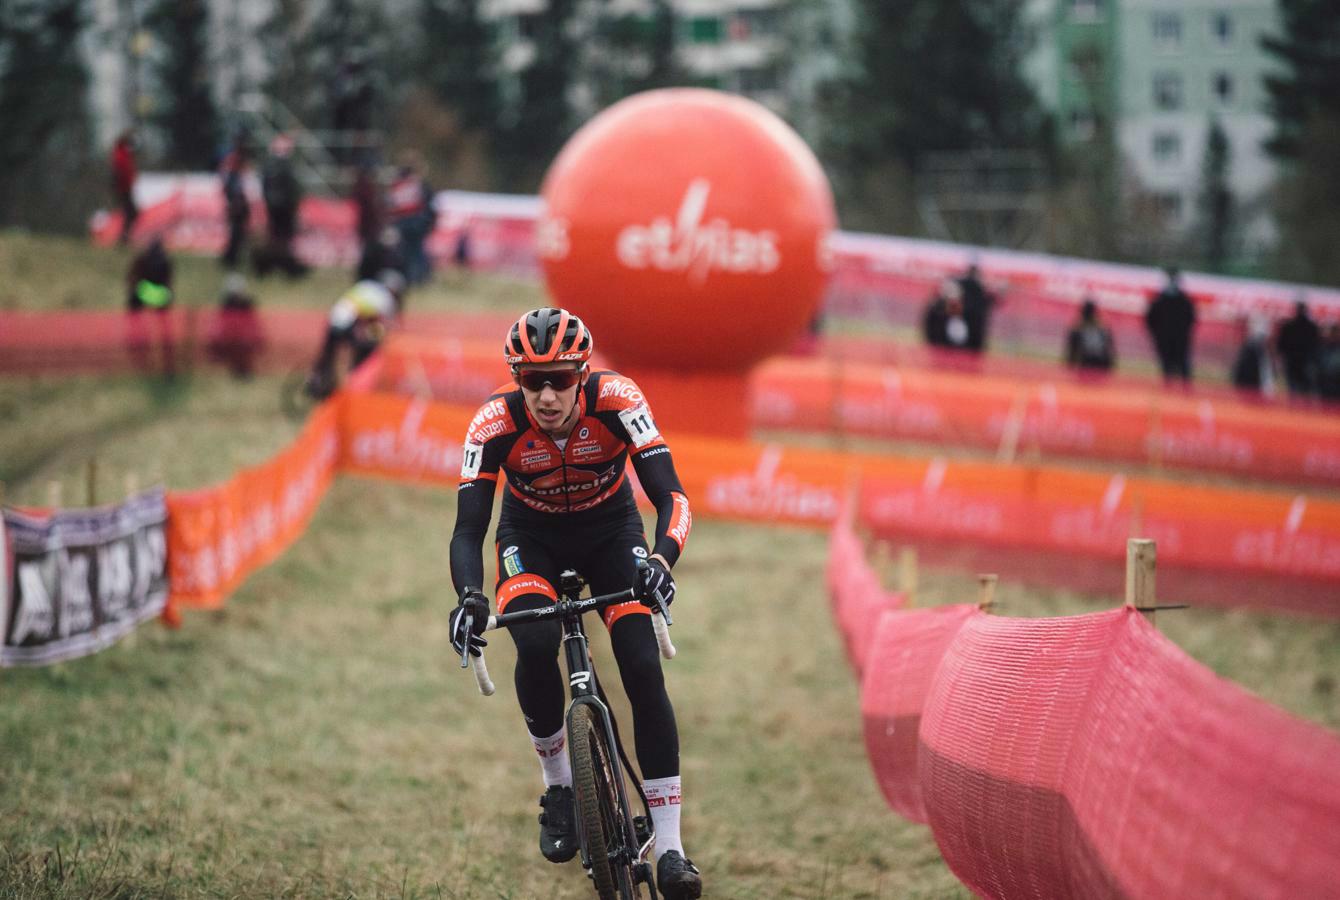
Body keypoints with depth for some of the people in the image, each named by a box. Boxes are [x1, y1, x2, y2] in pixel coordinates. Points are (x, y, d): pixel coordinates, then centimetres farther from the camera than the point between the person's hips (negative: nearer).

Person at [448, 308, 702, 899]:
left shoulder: (616, 400, -30)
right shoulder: (495, 424, -29)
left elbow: (670, 496, -34)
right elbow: (468, 528, -28)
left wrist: (661, 561, -53)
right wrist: (469, 596, -48)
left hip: (610, 530, 0)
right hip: (532, 538, 0)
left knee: (643, 671, -16)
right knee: (535, 646, -30)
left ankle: (670, 849, -11)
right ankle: (559, 788, -5)